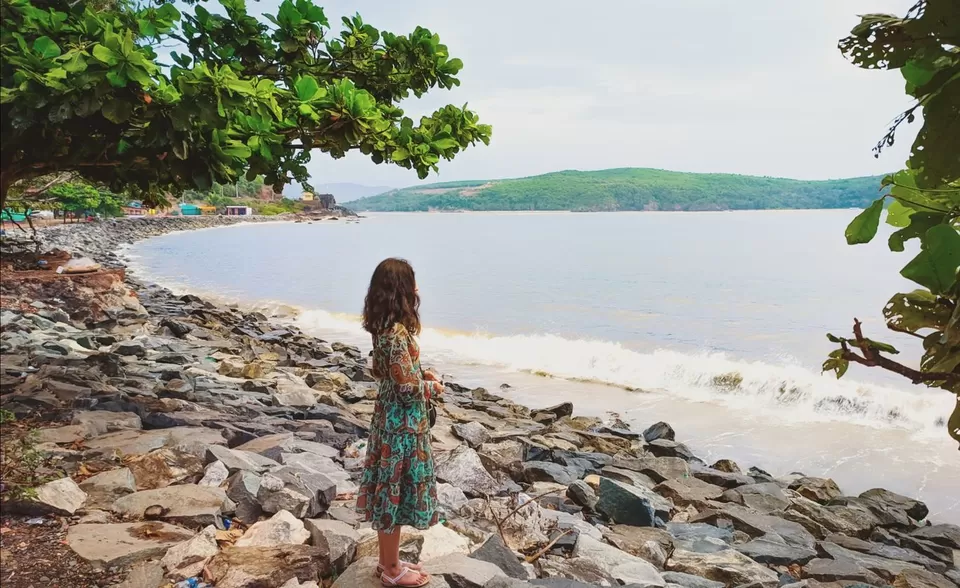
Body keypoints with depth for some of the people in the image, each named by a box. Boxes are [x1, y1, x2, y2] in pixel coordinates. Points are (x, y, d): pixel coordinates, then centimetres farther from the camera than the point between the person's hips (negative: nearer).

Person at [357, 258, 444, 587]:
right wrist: (433, 387, -6)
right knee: (397, 494, 6)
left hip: (389, 419, 9)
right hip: (403, 425, -9)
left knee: (388, 493, 19)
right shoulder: (397, 332, -26)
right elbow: (408, 389, -24)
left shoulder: (383, 327, 4)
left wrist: (421, 375, 7)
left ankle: (387, 560, 35)